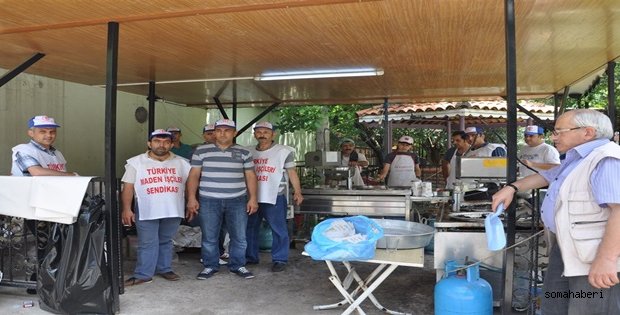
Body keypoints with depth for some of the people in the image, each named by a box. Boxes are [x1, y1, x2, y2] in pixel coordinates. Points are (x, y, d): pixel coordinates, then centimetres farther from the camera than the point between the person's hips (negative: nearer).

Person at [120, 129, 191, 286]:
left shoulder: (182, 163, 6)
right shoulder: (136, 162, 1)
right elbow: (128, 187, -1)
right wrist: (126, 209, -8)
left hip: (173, 211, 2)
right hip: (146, 212, -2)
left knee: (165, 242, 13)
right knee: (147, 244, 0)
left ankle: (164, 269, 25)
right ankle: (143, 274, 8)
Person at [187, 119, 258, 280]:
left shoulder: (243, 152, 6)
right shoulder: (201, 151, 4)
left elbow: (250, 176, 7)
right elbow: (194, 175, 4)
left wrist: (253, 198, 0)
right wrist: (191, 197, -3)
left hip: (237, 200, 1)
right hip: (209, 201, -1)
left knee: (239, 237, 4)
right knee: (209, 237, 6)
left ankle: (238, 266, 19)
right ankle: (210, 266, 20)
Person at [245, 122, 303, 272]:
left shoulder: (283, 151, -2)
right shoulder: (249, 152, 12)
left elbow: (292, 172, -2)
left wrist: (297, 192, -9)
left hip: (275, 197, -5)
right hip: (252, 197, 5)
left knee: (278, 229, 0)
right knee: (249, 228, 13)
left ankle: (280, 259, 10)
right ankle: (250, 257, 28)